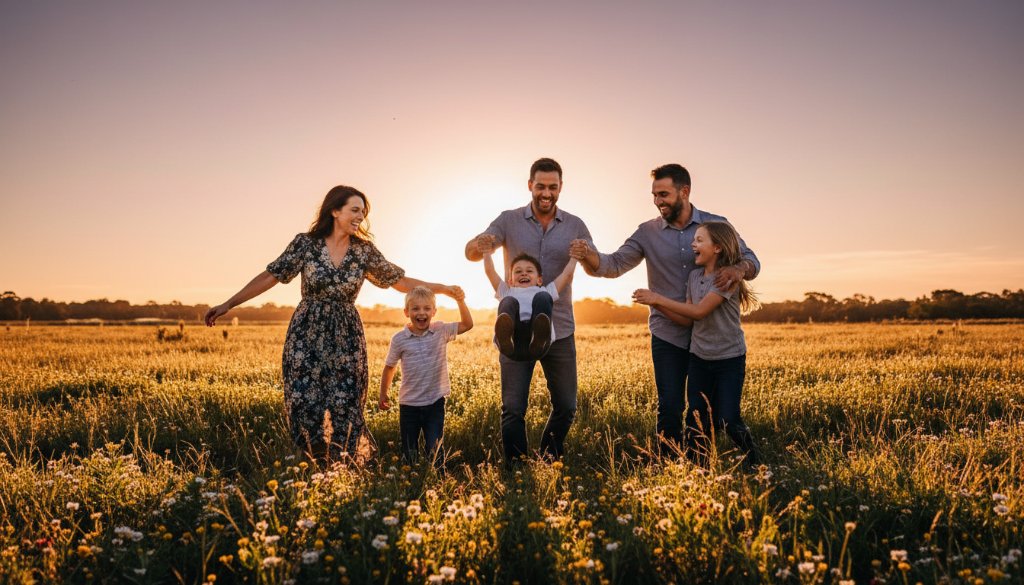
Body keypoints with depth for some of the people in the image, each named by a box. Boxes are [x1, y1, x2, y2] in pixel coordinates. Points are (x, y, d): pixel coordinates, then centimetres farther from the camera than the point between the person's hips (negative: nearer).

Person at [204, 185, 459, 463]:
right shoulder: (305, 243, -3)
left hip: (346, 339, 1)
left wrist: (442, 288, 0)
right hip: (307, 336, -1)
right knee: (305, 404, -2)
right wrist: (228, 304, -7)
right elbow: (270, 277, -2)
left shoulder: (364, 250, 3)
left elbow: (400, 282, 7)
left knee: (344, 408, 0)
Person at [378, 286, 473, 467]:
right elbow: (390, 367, 5)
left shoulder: (441, 331, -4)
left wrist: (460, 301, -21)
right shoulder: (399, 339, -7)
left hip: (435, 402, 0)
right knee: (409, 451, 12)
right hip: (409, 404, 0)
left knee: (435, 450, 2)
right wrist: (383, 394, 14)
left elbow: (467, 324, -8)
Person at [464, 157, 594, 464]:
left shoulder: (575, 226, 3)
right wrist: (481, 244, -36)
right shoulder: (509, 220, -1)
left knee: (566, 407, 11)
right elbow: (471, 253, -10)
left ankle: (549, 462, 35)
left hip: (560, 331, 2)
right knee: (513, 409, 2)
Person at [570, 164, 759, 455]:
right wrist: (588, 255, -31)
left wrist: (738, 269, -26)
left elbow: (751, 259, -1)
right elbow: (615, 264, -9)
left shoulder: (716, 225, -1)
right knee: (670, 409, 1)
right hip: (668, 336, -1)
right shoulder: (647, 232, -1)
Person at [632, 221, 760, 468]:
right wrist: (655, 304, -9)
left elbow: (699, 311, -22)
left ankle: (753, 462, 24)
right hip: (699, 357, 5)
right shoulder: (694, 276, 5)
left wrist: (658, 298, -20)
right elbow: (687, 320, 3)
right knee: (697, 418, 3)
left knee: (727, 419, -3)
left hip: (729, 358, -5)